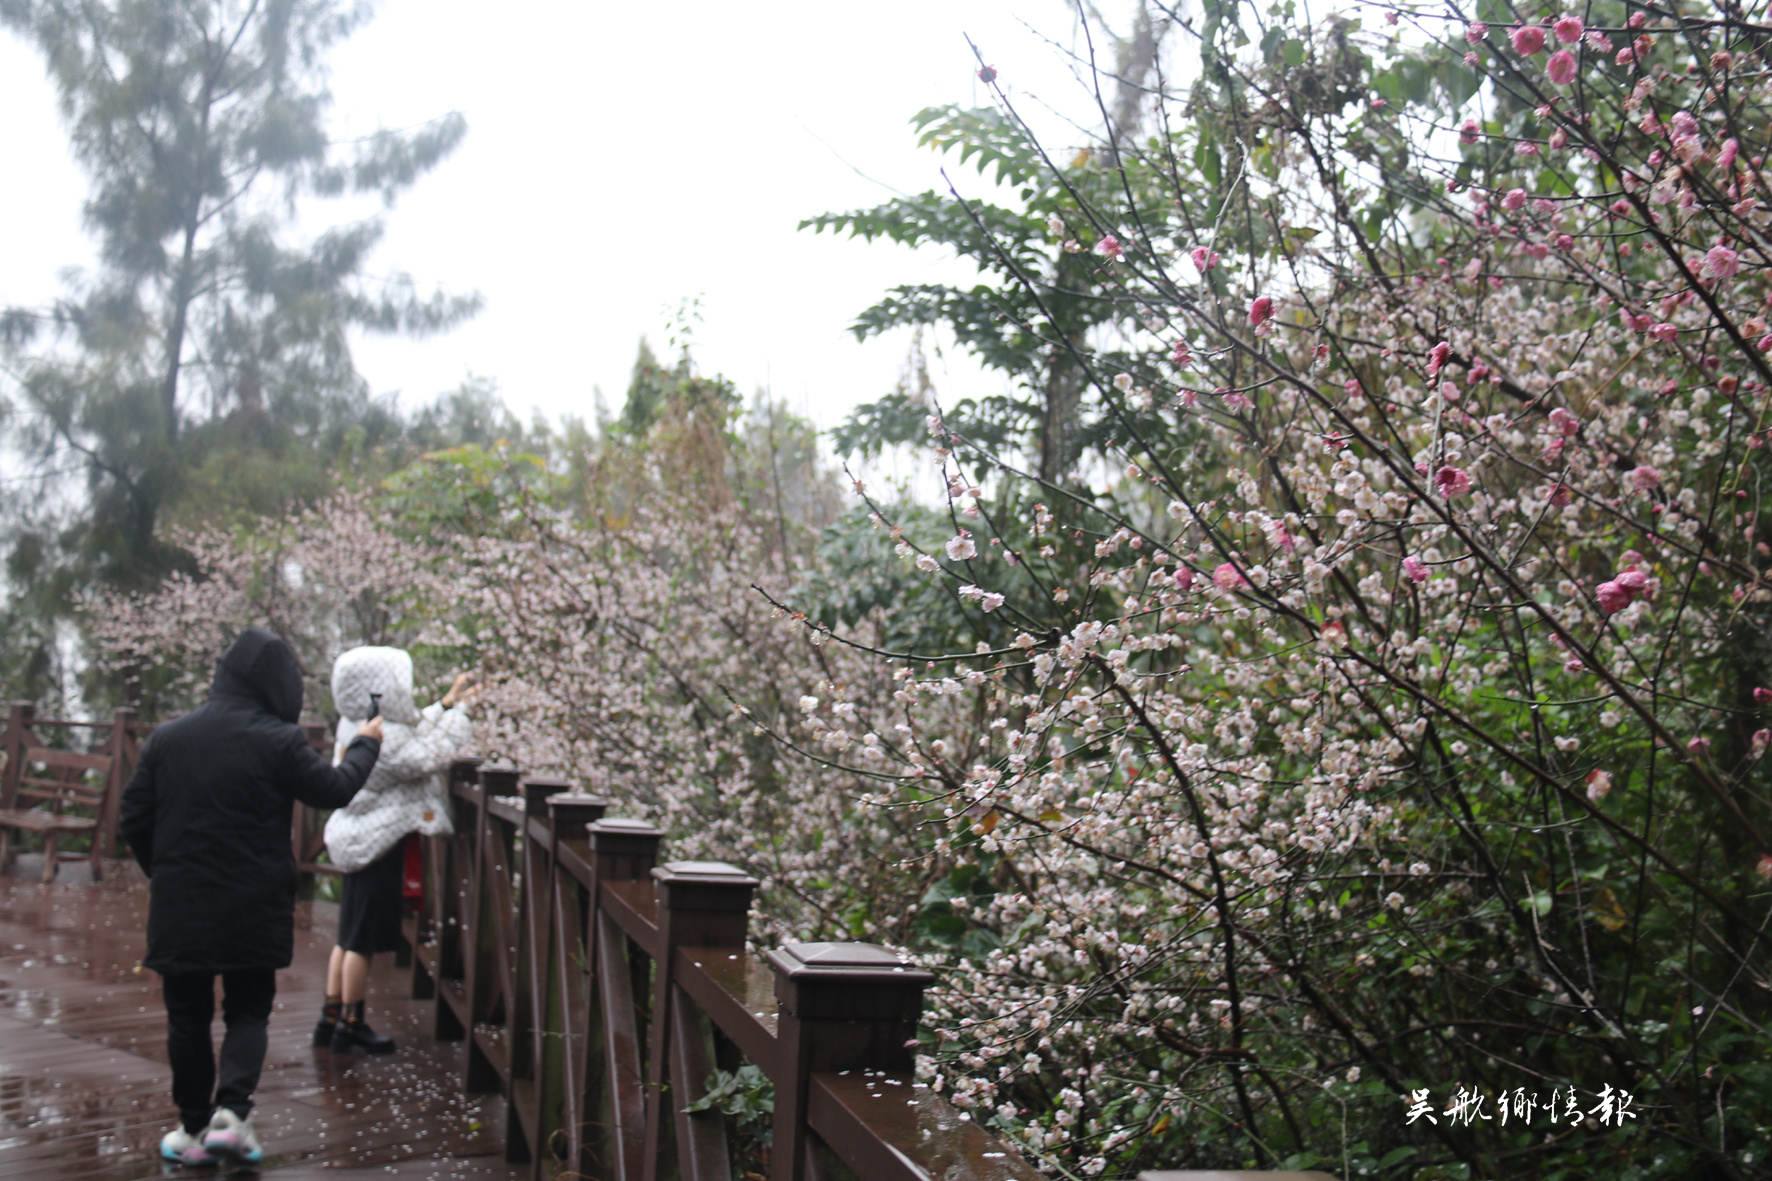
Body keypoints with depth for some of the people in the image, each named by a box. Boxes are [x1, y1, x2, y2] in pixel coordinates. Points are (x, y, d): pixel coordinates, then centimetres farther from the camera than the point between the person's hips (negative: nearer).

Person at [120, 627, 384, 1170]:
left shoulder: (166, 737, 1)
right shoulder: (278, 741, -12)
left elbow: (133, 819, 6)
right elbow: (335, 790, -2)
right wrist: (365, 746, 16)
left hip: (179, 907, 3)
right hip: (254, 910, -2)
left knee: (187, 1017, 13)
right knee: (248, 1010, 11)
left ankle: (194, 1128, 18)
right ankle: (232, 1111, -7)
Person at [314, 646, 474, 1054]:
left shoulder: (354, 727, 6)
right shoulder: (381, 738, -24)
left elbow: (413, 733, 17)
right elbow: (430, 756, -21)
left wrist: (446, 705, 15)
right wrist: (459, 713, -11)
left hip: (358, 841, 10)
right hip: (378, 846, -10)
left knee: (349, 937, 15)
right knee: (364, 940, 0)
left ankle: (331, 1018, 22)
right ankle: (351, 1025, 9)